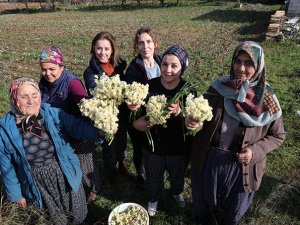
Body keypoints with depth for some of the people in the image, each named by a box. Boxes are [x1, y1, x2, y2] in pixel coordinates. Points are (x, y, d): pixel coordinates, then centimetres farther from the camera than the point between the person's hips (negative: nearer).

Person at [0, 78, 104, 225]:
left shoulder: (53, 115, -16)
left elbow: (78, 126, -20)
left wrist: (98, 132, -41)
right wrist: (15, 194, 3)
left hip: (65, 176, 0)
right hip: (39, 184, 0)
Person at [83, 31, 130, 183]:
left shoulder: (119, 65, -5)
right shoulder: (90, 72, -17)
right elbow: (94, 96, -25)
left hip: (122, 113, 4)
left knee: (121, 141, 24)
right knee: (108, 145, 16)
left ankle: (121, 164, 53)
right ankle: (112, 170, 45)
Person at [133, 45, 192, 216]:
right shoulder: (149, 86, -17)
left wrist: (179, 112, -36)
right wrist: (137, 123, -29)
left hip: (179, 148, 0)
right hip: (152, 146, 0)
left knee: (178, 176, 29)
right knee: (153, 178, 25)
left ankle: (177, 192, 64)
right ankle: (154, 199, 58)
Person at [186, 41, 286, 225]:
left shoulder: (266, 100, -13)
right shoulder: (219, 87, -11)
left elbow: (277, 136, -2)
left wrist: (255, 151, -19)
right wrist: (192, 120, -32)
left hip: (241, 164, -1)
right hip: (209, 159, 1)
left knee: (233, 207, 26)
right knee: (204, 198, 27)